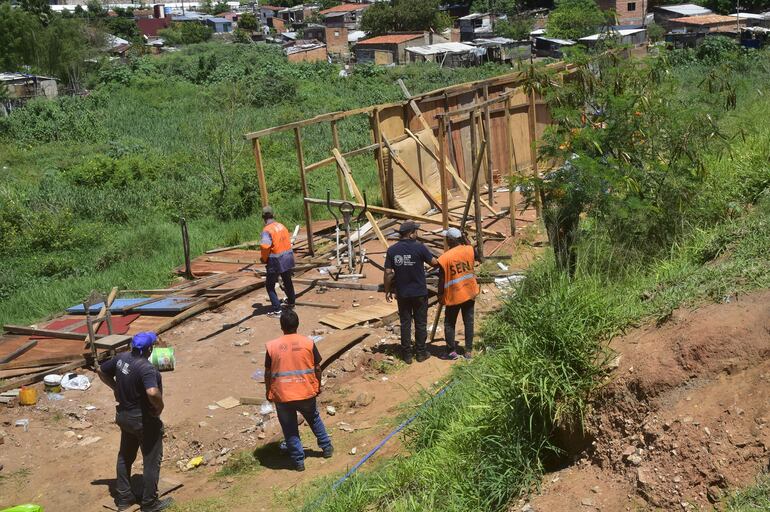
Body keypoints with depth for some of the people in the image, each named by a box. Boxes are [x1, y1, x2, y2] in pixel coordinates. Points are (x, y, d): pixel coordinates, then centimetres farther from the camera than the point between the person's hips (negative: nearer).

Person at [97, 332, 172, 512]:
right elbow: (153, 393, -44)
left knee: (125, 456, 22)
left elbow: (101, 371, 10)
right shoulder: (146, 368, -29)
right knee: (152, 460, 9)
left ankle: (123, 497, 35)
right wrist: (160, 407, -24)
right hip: (144, 420, -8)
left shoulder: (121, 358, -5)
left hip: (124, 415, 8)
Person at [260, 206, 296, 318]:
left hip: (276, 261, -7)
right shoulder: (281, 226, 4)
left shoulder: (267, 230, -19)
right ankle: (291, 302, 46)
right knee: (287, 281, 27)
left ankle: (277, 310, 1)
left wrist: (264, 258, -13)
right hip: (288, 257, 7)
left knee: (270, 285, 6)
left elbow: (265, 246, -31)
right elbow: (288, 241, 8)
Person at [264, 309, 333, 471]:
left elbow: (268, 373, -1)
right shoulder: (308, 342, -6)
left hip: (282, 395, -1)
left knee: (290, 429, 14)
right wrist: (318, 386, 15)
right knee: (314, 418, 27)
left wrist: (268, 392, 13)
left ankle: (298, 461, 19)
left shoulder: (272, 346, -7)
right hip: (306, 392, 1)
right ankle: (326, 447, 36)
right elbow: (317, 368, 0)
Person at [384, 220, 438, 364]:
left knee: (405, 323, 10)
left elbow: (388, 273, -4)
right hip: (419, 293, -2)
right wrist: (440, 261, 20)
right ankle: (421, 352, 18)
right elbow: (434, 262, -3)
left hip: (402, 293, 2)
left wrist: (387, 290, 7)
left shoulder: (392, 250, -5)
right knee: (420, 323, 11)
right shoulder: (419, 247, -13)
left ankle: (407, 354, 14)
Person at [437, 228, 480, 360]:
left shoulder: (444, 258, -16)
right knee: (468, 322, 11)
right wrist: (466, 242, 19)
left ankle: (452, 351, 10)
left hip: (453, 296, -4)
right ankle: (468, 351, 14)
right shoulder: (469, 250, -6)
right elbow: (477, 258, 18)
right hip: (469, 293, 4)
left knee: (449, 323, 11)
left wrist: (440, 295, 3)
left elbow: (442, 280, -11)